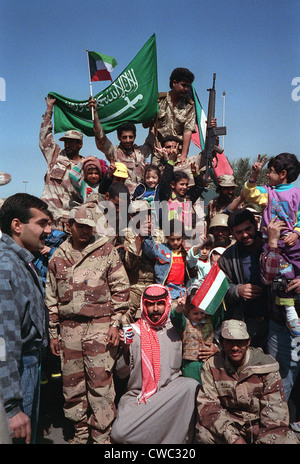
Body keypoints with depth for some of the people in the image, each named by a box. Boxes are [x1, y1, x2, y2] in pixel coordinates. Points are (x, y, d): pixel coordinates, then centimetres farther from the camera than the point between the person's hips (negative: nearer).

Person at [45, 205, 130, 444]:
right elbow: (51, 298, 14)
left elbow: (121, 288, -1)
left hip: (100, 325, -3)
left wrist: (115, 323, -6)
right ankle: (81, 431, 30)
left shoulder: (106, 250, 1)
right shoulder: (57, 257, 10)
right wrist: (53, 332, 12)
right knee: (73, 383, 12)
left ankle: (101, 435, 14)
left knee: (101, 382, -2)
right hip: (69, 327, 4)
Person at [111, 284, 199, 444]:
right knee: (119, 432, -25)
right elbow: (121, 373, 5)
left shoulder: (176, 329, 9)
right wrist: (125, 349, -12)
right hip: (137, 394, 0)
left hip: (171, 394, 1)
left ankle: (178, 438, -12)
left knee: (191, 385, -29)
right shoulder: (133, 331, 4)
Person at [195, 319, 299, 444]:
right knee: (203, 434, -28)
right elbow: (207, 403, -13)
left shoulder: (266, 365, -9)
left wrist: (265, 440, -24)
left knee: (289, 441, -27)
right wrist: (233, 438, -25)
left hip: (260, 424, 0)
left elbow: (275, 409, -11)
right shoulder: (211, 366, -7)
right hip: (230, 423, 0)